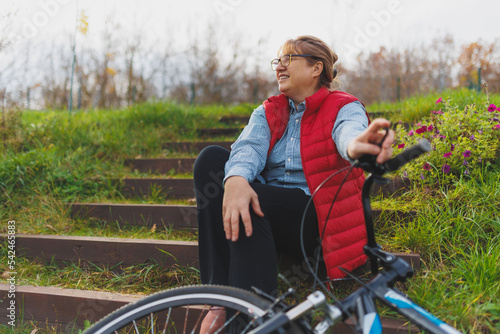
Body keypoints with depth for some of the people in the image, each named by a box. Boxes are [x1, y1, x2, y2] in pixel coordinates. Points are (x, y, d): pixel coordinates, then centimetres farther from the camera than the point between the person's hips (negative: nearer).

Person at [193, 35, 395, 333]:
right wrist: (235, 179, -34)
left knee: (252, 199, -32)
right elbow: (249, 147, -9)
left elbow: (349, 132, -25)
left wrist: (356, 146, -53)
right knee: (211, 158, -17)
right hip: (268, 206, 5)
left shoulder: (344, 109, 2)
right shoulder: (268, 112, 15)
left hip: (317, 218, -5)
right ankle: (221, 292, -25)